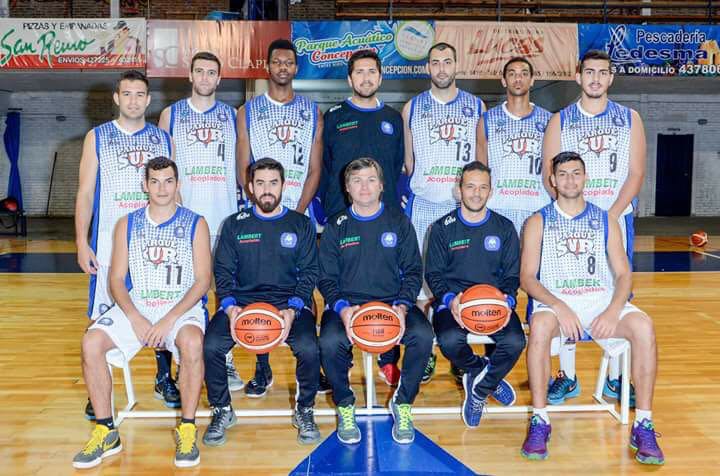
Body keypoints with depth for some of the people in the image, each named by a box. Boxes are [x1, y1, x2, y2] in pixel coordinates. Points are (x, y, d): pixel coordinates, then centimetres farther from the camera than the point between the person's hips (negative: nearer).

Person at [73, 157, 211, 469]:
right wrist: (135, 318, -12)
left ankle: (187, 429, -18)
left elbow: (203, 280, -4)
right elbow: (116, 279, 6)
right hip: (134, 306, 3)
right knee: (91, 342, -22)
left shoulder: (195, 224, 2)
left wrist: (170, 320, -16)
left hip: (182, 307, -3)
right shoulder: (127, 225, 9)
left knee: (191, 343, -35)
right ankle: (106, 432, -9)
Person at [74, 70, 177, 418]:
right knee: (103, 315, 1)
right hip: (109, 240, -1)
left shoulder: (162, 139, 8)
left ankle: (164, 379, 22)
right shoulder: (97, 137, 4)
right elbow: (85, 193, 2)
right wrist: (82, 243, -5)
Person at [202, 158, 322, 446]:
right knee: (211, 345, -25)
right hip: (242, 301, 1)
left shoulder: (301, 225, 10)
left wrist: (293, 309, -12)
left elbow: (309, 272, 5)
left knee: (309, 348, -29)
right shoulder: (235, 225, 13)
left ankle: (304, 411, -2)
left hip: (290, 303, -1)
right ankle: (222, 411, 0)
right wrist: (229, 306, -10)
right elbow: (223, 270, 9)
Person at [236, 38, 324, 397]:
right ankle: (262, 370, 12)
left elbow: (314, 170, 3)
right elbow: (244, 169, 2)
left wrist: (297, 213, -9)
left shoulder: (312, 112, 9)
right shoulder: (249, 111, 8)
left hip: (300, 215, 0)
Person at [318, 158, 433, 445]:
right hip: (346, 303, 0)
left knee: (423, 335, -29)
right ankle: (345, 406, -5)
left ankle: (402, 404, -5)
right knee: (329, 342, -32)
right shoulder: (336, 227, 7)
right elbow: (327, 278, 5)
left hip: (393, 302, 1)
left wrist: (402, 306, -12)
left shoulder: (399, 222, 8)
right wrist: (342, 308, -15)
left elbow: (412, 270, 6)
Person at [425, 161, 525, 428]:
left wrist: (507, 300, -11)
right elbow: (433, 273, 4)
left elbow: (512, 274, 11)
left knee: (515, 341, -28)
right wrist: (450, 299, -16)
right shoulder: (443, 228, 6)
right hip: (453, 301, -1)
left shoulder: (504, 228, 11)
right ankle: (486, 374, 1)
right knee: (450, 341, -33)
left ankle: (479, 390, -1)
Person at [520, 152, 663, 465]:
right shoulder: (538, 222, 7)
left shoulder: (605, 221, 12)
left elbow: (623, 275, 7)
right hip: (556, 301, -2)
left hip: (602, 299, 2)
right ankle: (539, 421, -25)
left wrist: (613, 310, -14)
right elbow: (527, 277, -2)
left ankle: (643, 425, -19)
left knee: (643, 326, -28)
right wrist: (559, 307, -19)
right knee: (540, 325, -36)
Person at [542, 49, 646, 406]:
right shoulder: (560, 120, 5)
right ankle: (567, 377, 12)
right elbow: (550, 175, 0)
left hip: (616, 217, 0)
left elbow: (636, 174, 1)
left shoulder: (629, 119, 6)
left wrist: (610, 215, -12)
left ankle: (615, 377, 15)